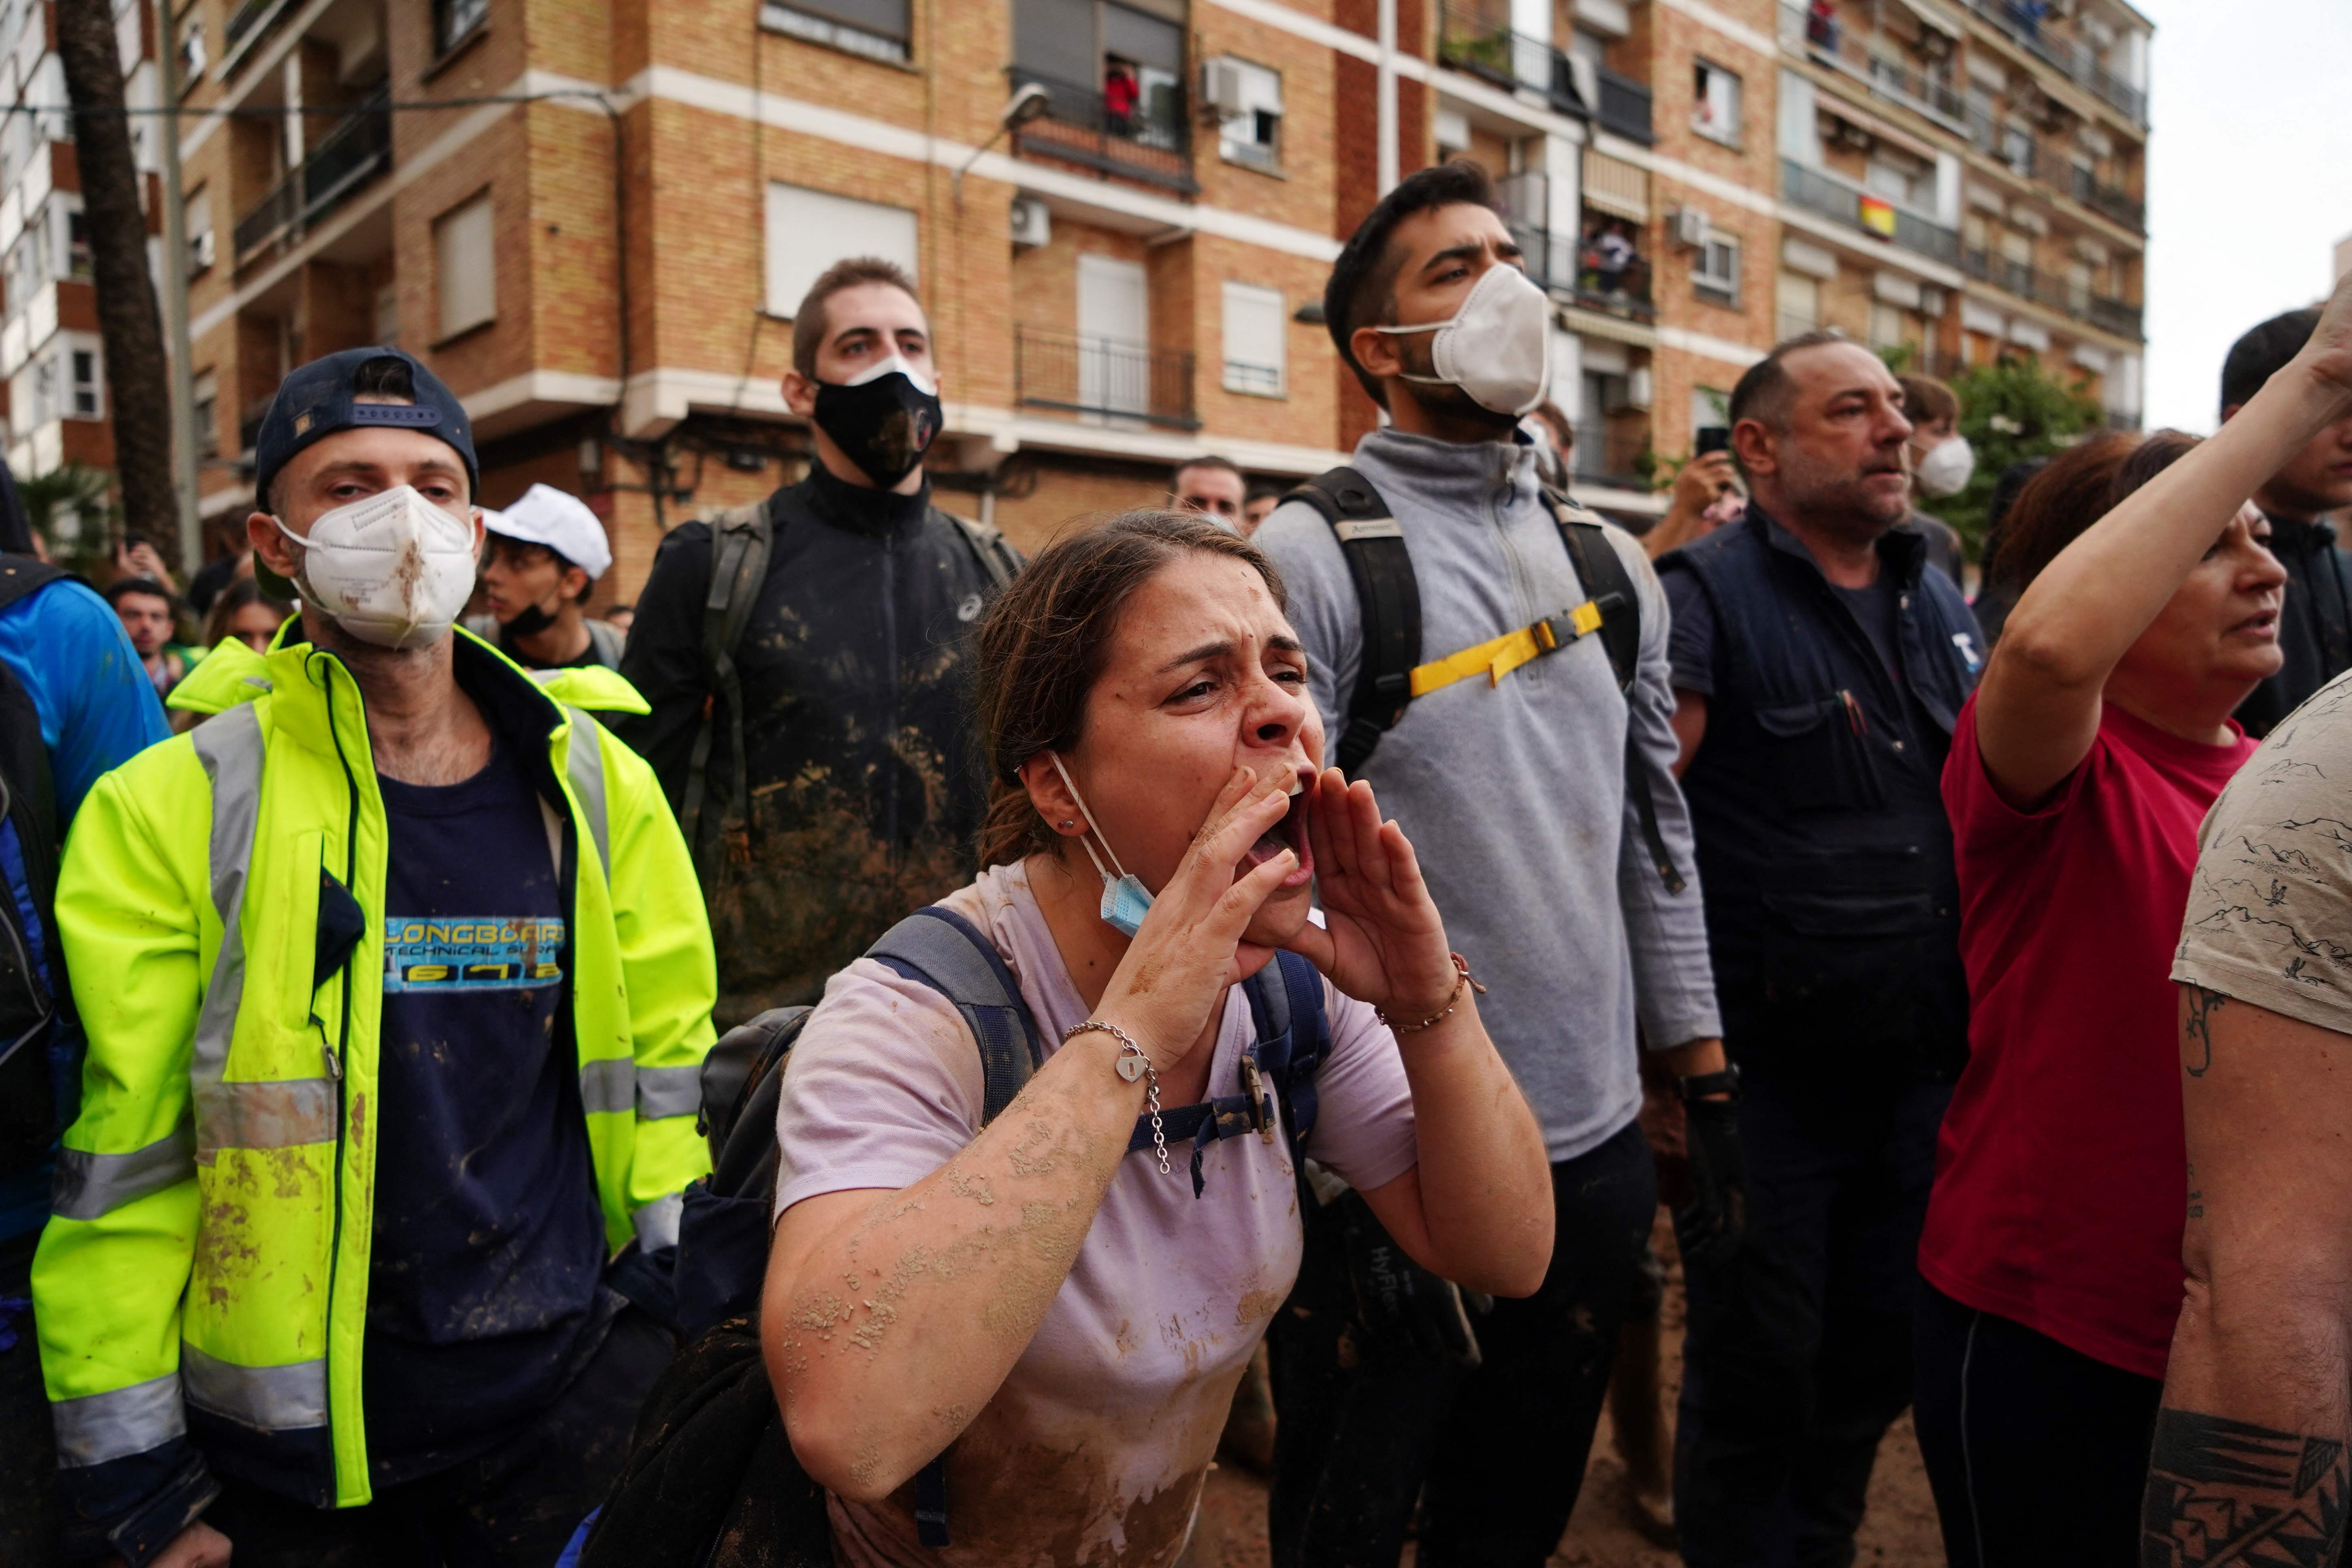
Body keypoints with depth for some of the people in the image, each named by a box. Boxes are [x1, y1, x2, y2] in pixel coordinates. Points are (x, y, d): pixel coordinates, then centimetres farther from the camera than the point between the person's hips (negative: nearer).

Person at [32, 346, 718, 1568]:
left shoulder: (599, 786, -1)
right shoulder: (169, 812, -8)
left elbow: (670, 1070, 3)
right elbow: (120, 1158, -6)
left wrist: (686, 1342, 2)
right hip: (285, 1457, -1)